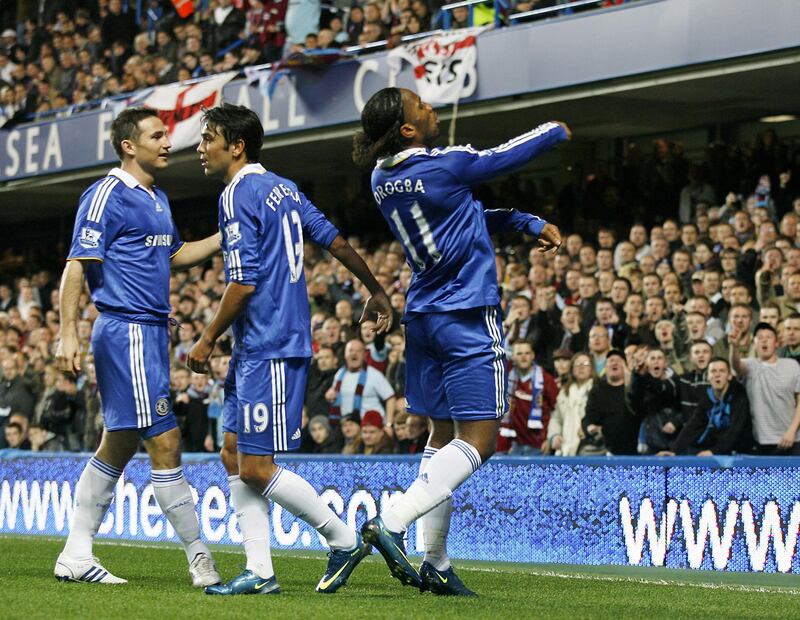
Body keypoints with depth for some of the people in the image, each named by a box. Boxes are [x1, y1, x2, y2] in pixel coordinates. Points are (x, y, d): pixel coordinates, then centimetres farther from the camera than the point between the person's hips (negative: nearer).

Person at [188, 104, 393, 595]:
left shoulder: (238, 195, -13)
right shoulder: (282, 188, 14)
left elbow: (243, 283, -19)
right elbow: (335, 241, 19)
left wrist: (207, 342, -9)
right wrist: (377, 292, 31)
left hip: (268, 348, -10)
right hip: (258, 348, 10)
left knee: (255, 469, -7)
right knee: (234, 454, 10)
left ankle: (346, 541, 2)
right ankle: (259, 572, 8)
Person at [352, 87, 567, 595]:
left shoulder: (385, 180, 6)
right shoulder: (446, 165, -18)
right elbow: (508, 157, -1)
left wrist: (532, 225, 17)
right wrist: (556, 131, 18)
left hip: (423, 318, 8)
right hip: (467, 319, -8)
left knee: (444, 434, 13)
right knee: (477, 441, -6)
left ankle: (436, 564, 12)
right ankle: (391, 524, -20)